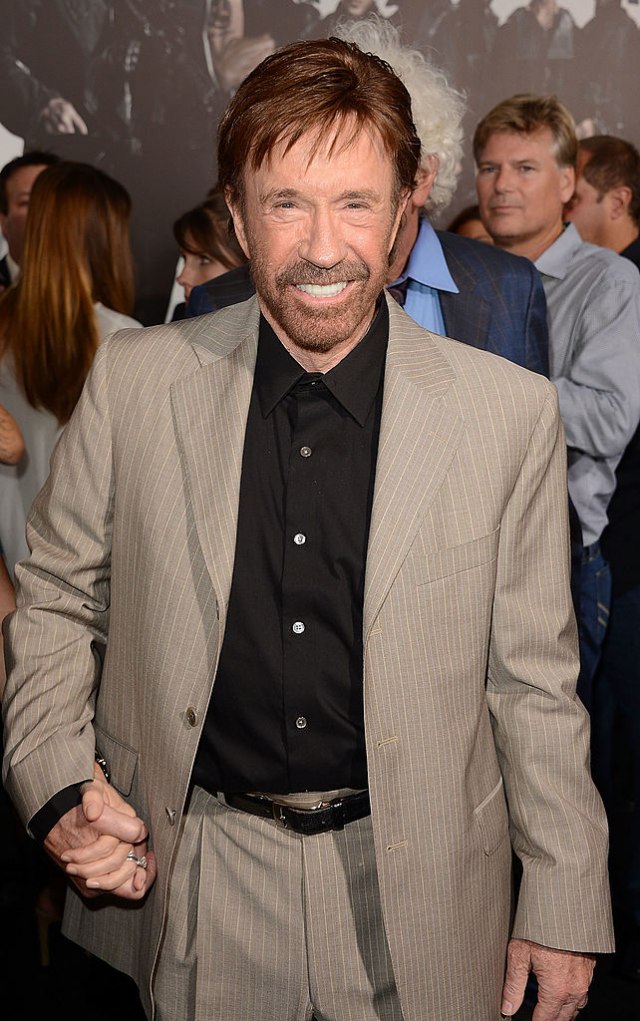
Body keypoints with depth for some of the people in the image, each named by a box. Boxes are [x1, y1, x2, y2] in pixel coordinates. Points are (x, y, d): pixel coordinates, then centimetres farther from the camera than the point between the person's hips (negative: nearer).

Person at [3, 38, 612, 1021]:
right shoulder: (133, 380, -7)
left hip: (415, 888, 0)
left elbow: (533, 679, -3)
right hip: (184, 877, 1)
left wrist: (563, 911, 1)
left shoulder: (511, 411, -10)